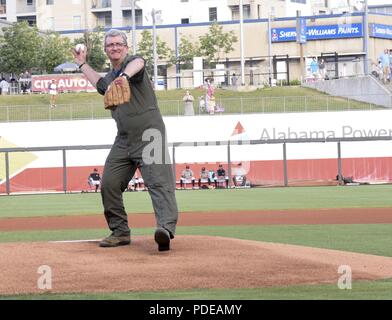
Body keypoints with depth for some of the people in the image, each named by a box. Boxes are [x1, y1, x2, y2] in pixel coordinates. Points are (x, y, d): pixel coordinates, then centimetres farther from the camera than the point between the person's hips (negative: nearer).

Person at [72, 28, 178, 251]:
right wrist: (83, 64, 41)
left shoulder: (132, 62, -6)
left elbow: (138, 63, -34)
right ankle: (120, 232, 15)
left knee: (158, 183, -20)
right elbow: (100, 83, 44)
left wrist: (126, 75, -55)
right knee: (109, 184, 5)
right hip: (124, 139, 8)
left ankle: (166, 228, -37)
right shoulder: (110, 78, 17)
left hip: (150, 134, -8)